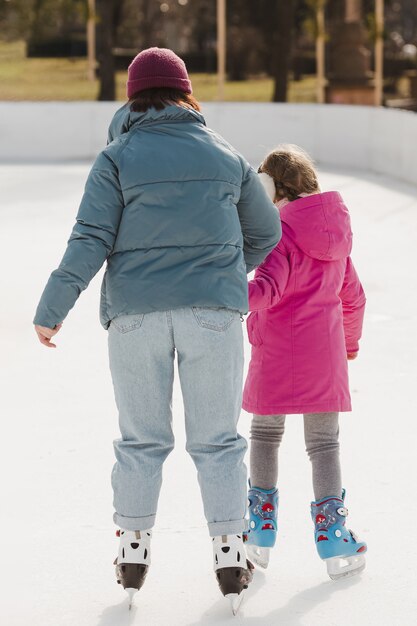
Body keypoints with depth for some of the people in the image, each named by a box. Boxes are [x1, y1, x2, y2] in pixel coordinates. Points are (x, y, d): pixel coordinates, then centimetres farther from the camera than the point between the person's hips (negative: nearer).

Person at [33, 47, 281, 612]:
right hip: (214, 312, 1)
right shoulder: (226, 158, 7)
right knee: (217, 439, 7)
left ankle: (133, 549, 15)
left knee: (142, 439, 11)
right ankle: (229, 554, 6)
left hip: (136, 315, 0)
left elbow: (91, 240, -8)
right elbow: (266, 232, 16)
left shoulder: (117, 159, -1)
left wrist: (51, 309, -4)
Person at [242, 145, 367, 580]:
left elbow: (269, 287, -24)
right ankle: (332, 536, -1)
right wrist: (350, 340, 33)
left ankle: (261, 533, 17)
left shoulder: (280, 232, -10)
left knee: (265, 434, 12)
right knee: (323, 441, 7)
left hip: (278, 352, -4)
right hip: (326, 352, 4)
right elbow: (352, 294, 18)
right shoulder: (335, 231, 10)